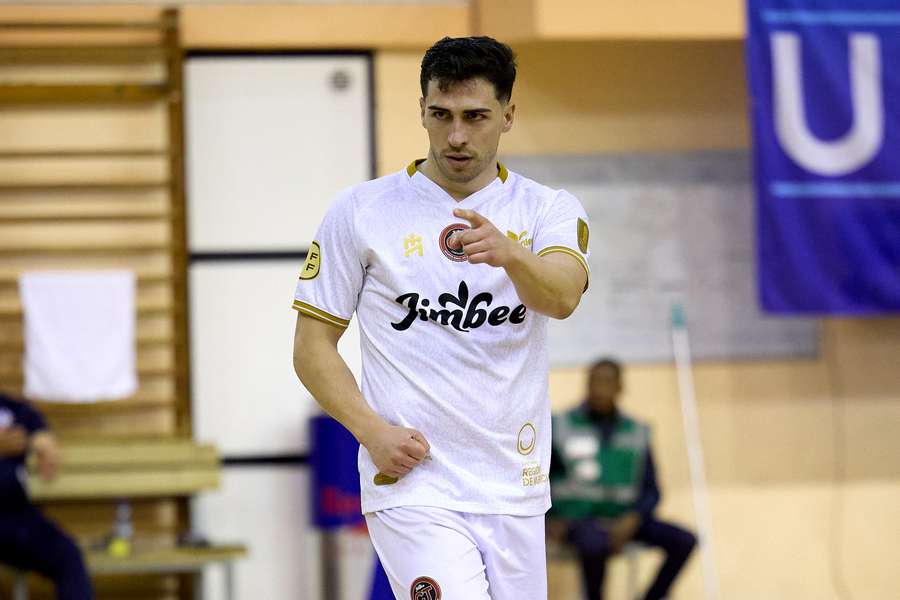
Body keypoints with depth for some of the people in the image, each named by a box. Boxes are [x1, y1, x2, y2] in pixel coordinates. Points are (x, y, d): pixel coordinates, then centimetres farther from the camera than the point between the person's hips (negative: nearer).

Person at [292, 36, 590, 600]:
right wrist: (372, 430, -11)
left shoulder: (550, 210, 5)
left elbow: (562, 295, -17)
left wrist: (508, 254, -38)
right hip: (411, 482, -3)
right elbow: (312, 346, 4)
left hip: (514, 490, 3)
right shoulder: (361, 211, 2)